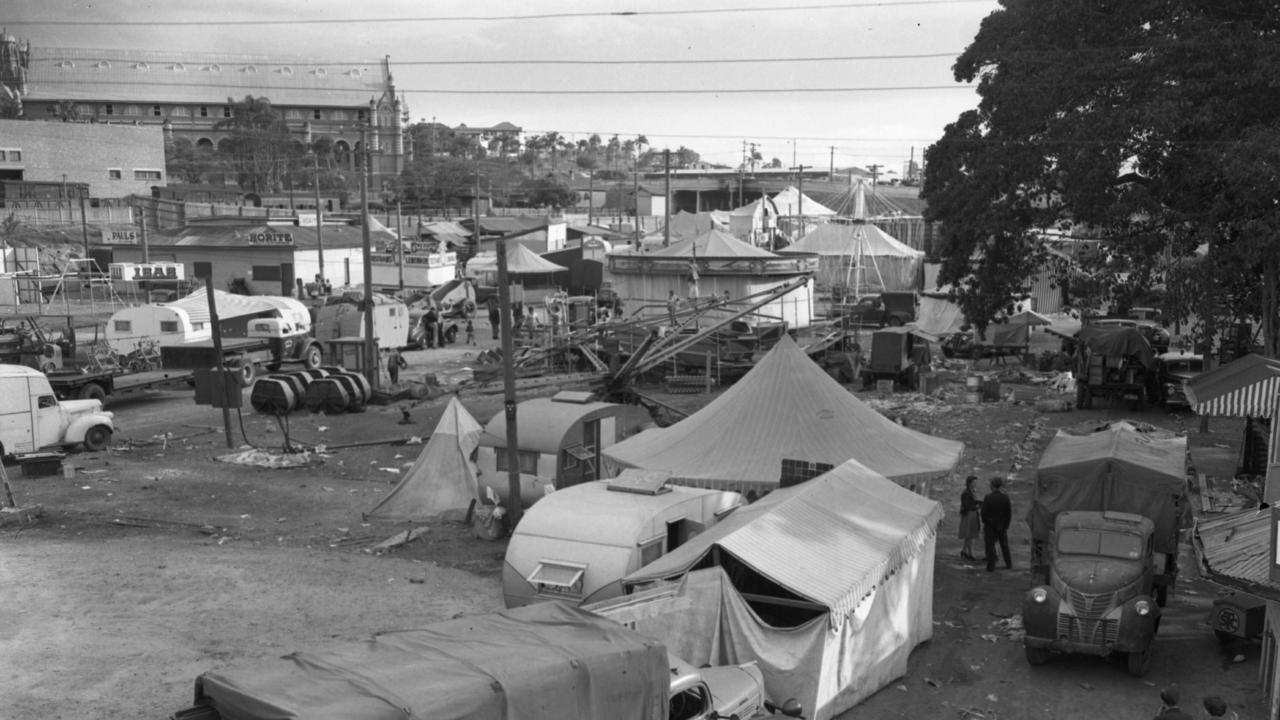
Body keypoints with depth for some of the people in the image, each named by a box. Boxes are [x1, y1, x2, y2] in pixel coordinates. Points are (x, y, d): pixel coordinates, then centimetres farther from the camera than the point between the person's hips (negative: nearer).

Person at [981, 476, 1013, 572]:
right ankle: (1009, 564, 29)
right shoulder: (1005, 498, -5)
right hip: (1002, 525, 4)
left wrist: (985, 522, 4)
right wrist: (1006, 524, 9)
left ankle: (991, 567, 2)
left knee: (990, 545, 3)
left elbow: (984, 512, -13)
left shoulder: (988, 498, -16)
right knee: (1004, 545, 19)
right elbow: (1009, 513, -2)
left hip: (990, 525, -4)